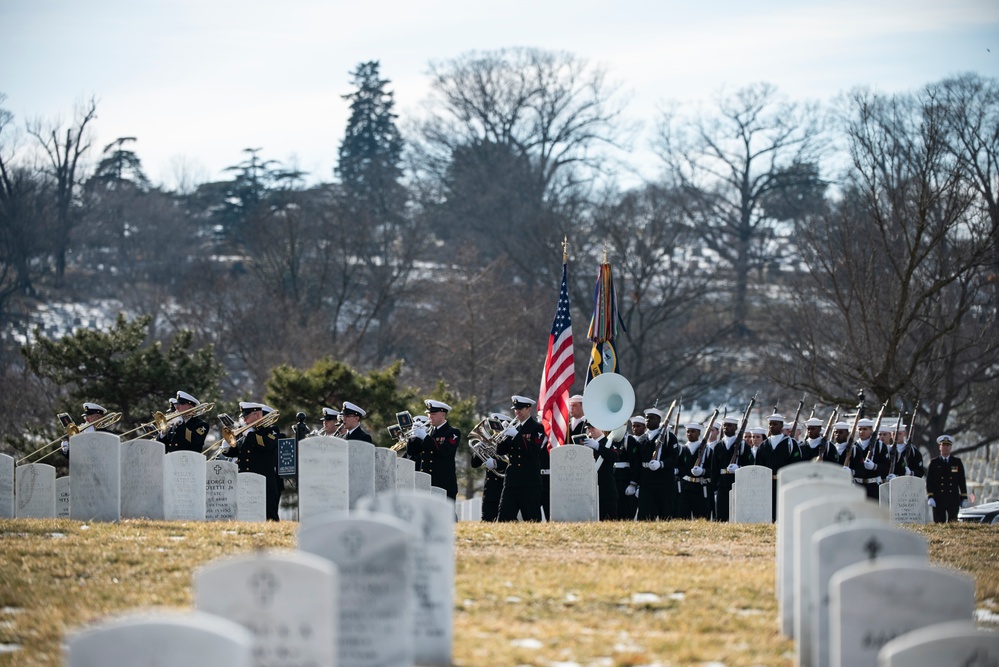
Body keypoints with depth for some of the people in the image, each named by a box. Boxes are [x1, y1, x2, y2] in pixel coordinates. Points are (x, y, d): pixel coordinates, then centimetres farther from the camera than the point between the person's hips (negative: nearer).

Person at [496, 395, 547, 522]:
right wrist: (505, 436, -8)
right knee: (504, 517, -2)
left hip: (529, 482, -6)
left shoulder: (537, 428, -2)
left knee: (531, 518, -4)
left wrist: (516, 435, -19)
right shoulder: (513, 428, 16)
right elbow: (500, 451, 11)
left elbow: (534, 450, -17)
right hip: (512, 481, 6)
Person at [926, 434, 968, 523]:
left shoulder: (957, 462, 10)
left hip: (953, 499, 0)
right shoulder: (934, 463, 7)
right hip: (938, 500, 0)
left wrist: (964, 498, 5)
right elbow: (929, 482, 3)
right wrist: (930, 497, -8)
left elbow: (962, 481, 10)